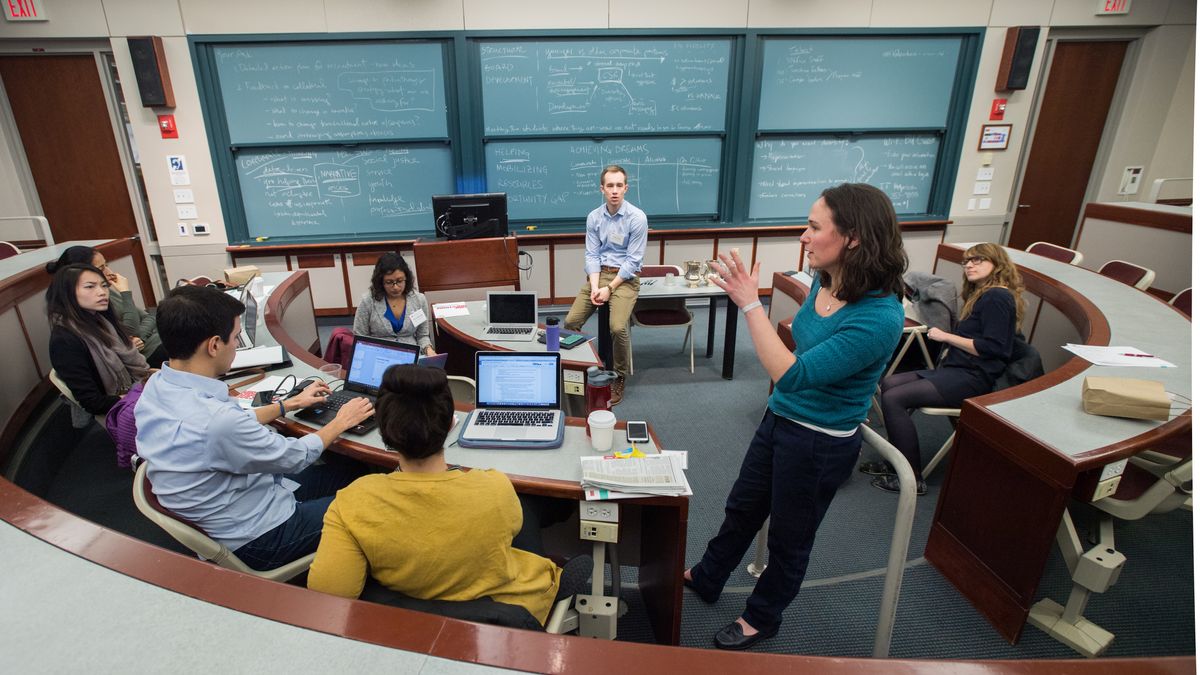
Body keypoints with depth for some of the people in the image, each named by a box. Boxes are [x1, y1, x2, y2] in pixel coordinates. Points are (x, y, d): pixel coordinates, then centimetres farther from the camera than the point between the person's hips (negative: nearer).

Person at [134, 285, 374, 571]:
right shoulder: (215, 421, -36)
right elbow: (295, 456, -19)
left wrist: (290, 403, 17)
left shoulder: (157, 386, -9)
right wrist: (341, 421, -2)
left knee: (349, 469, 18)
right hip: (258, 539, -8)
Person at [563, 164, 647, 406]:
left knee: (617, 327, -27)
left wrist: (609, 288, -16)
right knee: (570, 321, -10)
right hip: (598, 274, 5)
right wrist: (594, 286, -13)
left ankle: (620, 378, -3)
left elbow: (633, 260, -12)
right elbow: (591, 254, 2)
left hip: (624, 277, -4)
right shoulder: (594, 217, 3)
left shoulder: (637, 217, -11)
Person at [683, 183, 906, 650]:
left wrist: (751, 304, -33)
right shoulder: (825, 282, -6)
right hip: (780, 419, 8)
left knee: (788, 537, 17)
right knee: (741, 508, 25)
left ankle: (763, 618, 44)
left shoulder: (879, 318, -30)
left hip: (821, 444, -7)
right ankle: (705, 579, 49)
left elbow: (792, 376, -33)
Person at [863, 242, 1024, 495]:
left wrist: (946, 337, -13)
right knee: (889, 384, 1)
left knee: (894, 398, -21)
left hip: (973, 379, -10)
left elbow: (992, 347, -18)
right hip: (957, 370, 10)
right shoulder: (981, 295, 21)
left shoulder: (997, 297, -9)